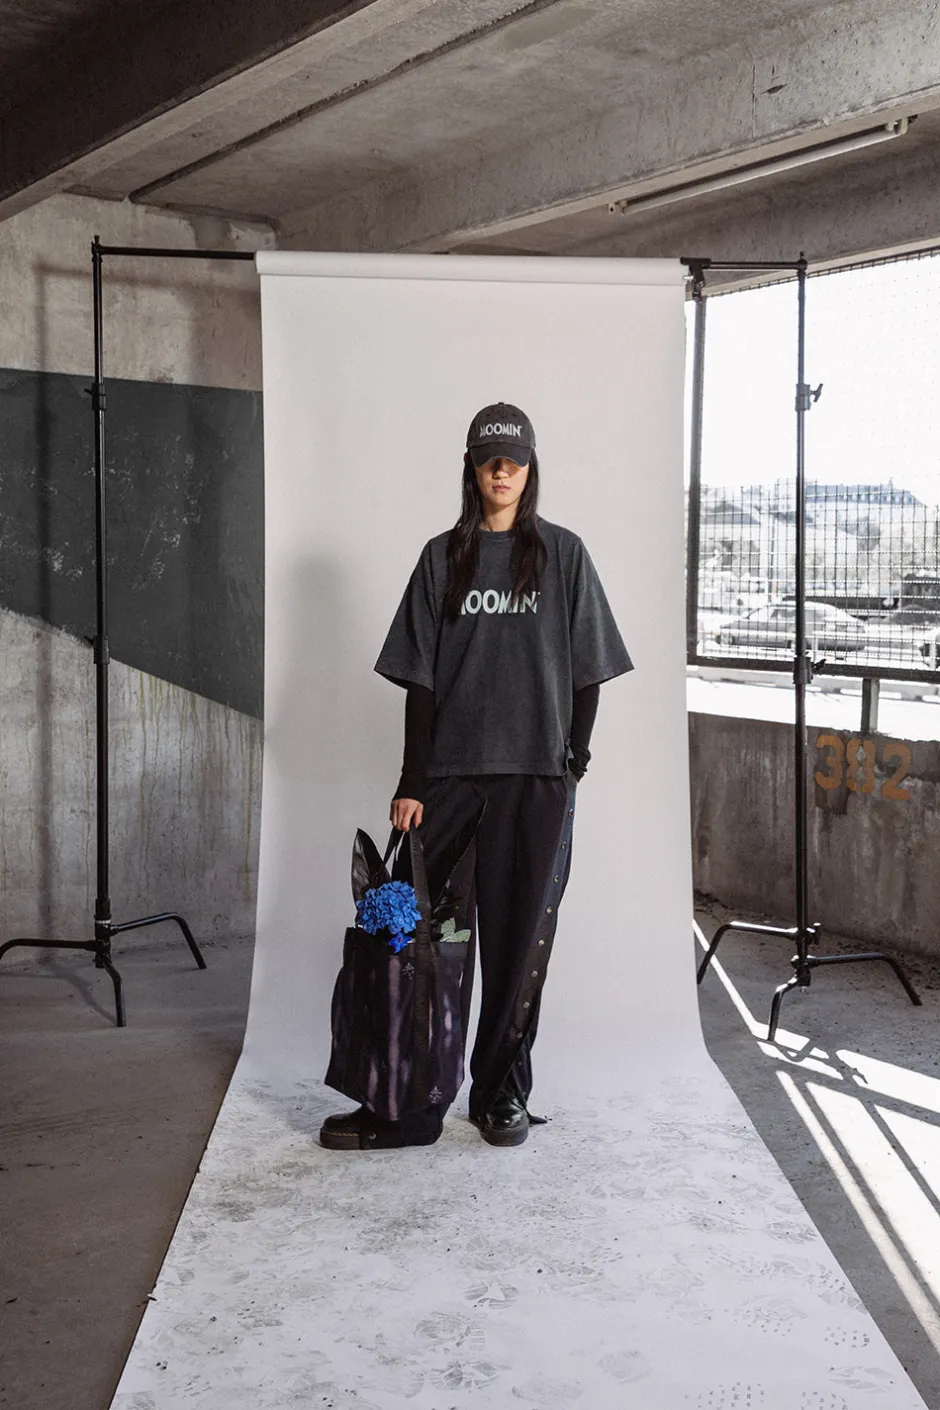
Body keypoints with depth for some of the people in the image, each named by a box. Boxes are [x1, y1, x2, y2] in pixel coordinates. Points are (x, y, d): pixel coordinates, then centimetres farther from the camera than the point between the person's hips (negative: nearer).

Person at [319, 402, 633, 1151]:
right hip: (451, 776, 1)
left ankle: (503, 1094, 19)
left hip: (538, 780, 0)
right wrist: (411, 782, -1)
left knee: (520, 942, 5)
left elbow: (587, 673, 6)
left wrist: (573, 761, -3)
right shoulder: (443, 557, 8)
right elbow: (421, 681, 5)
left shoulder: (563, 554, 6)